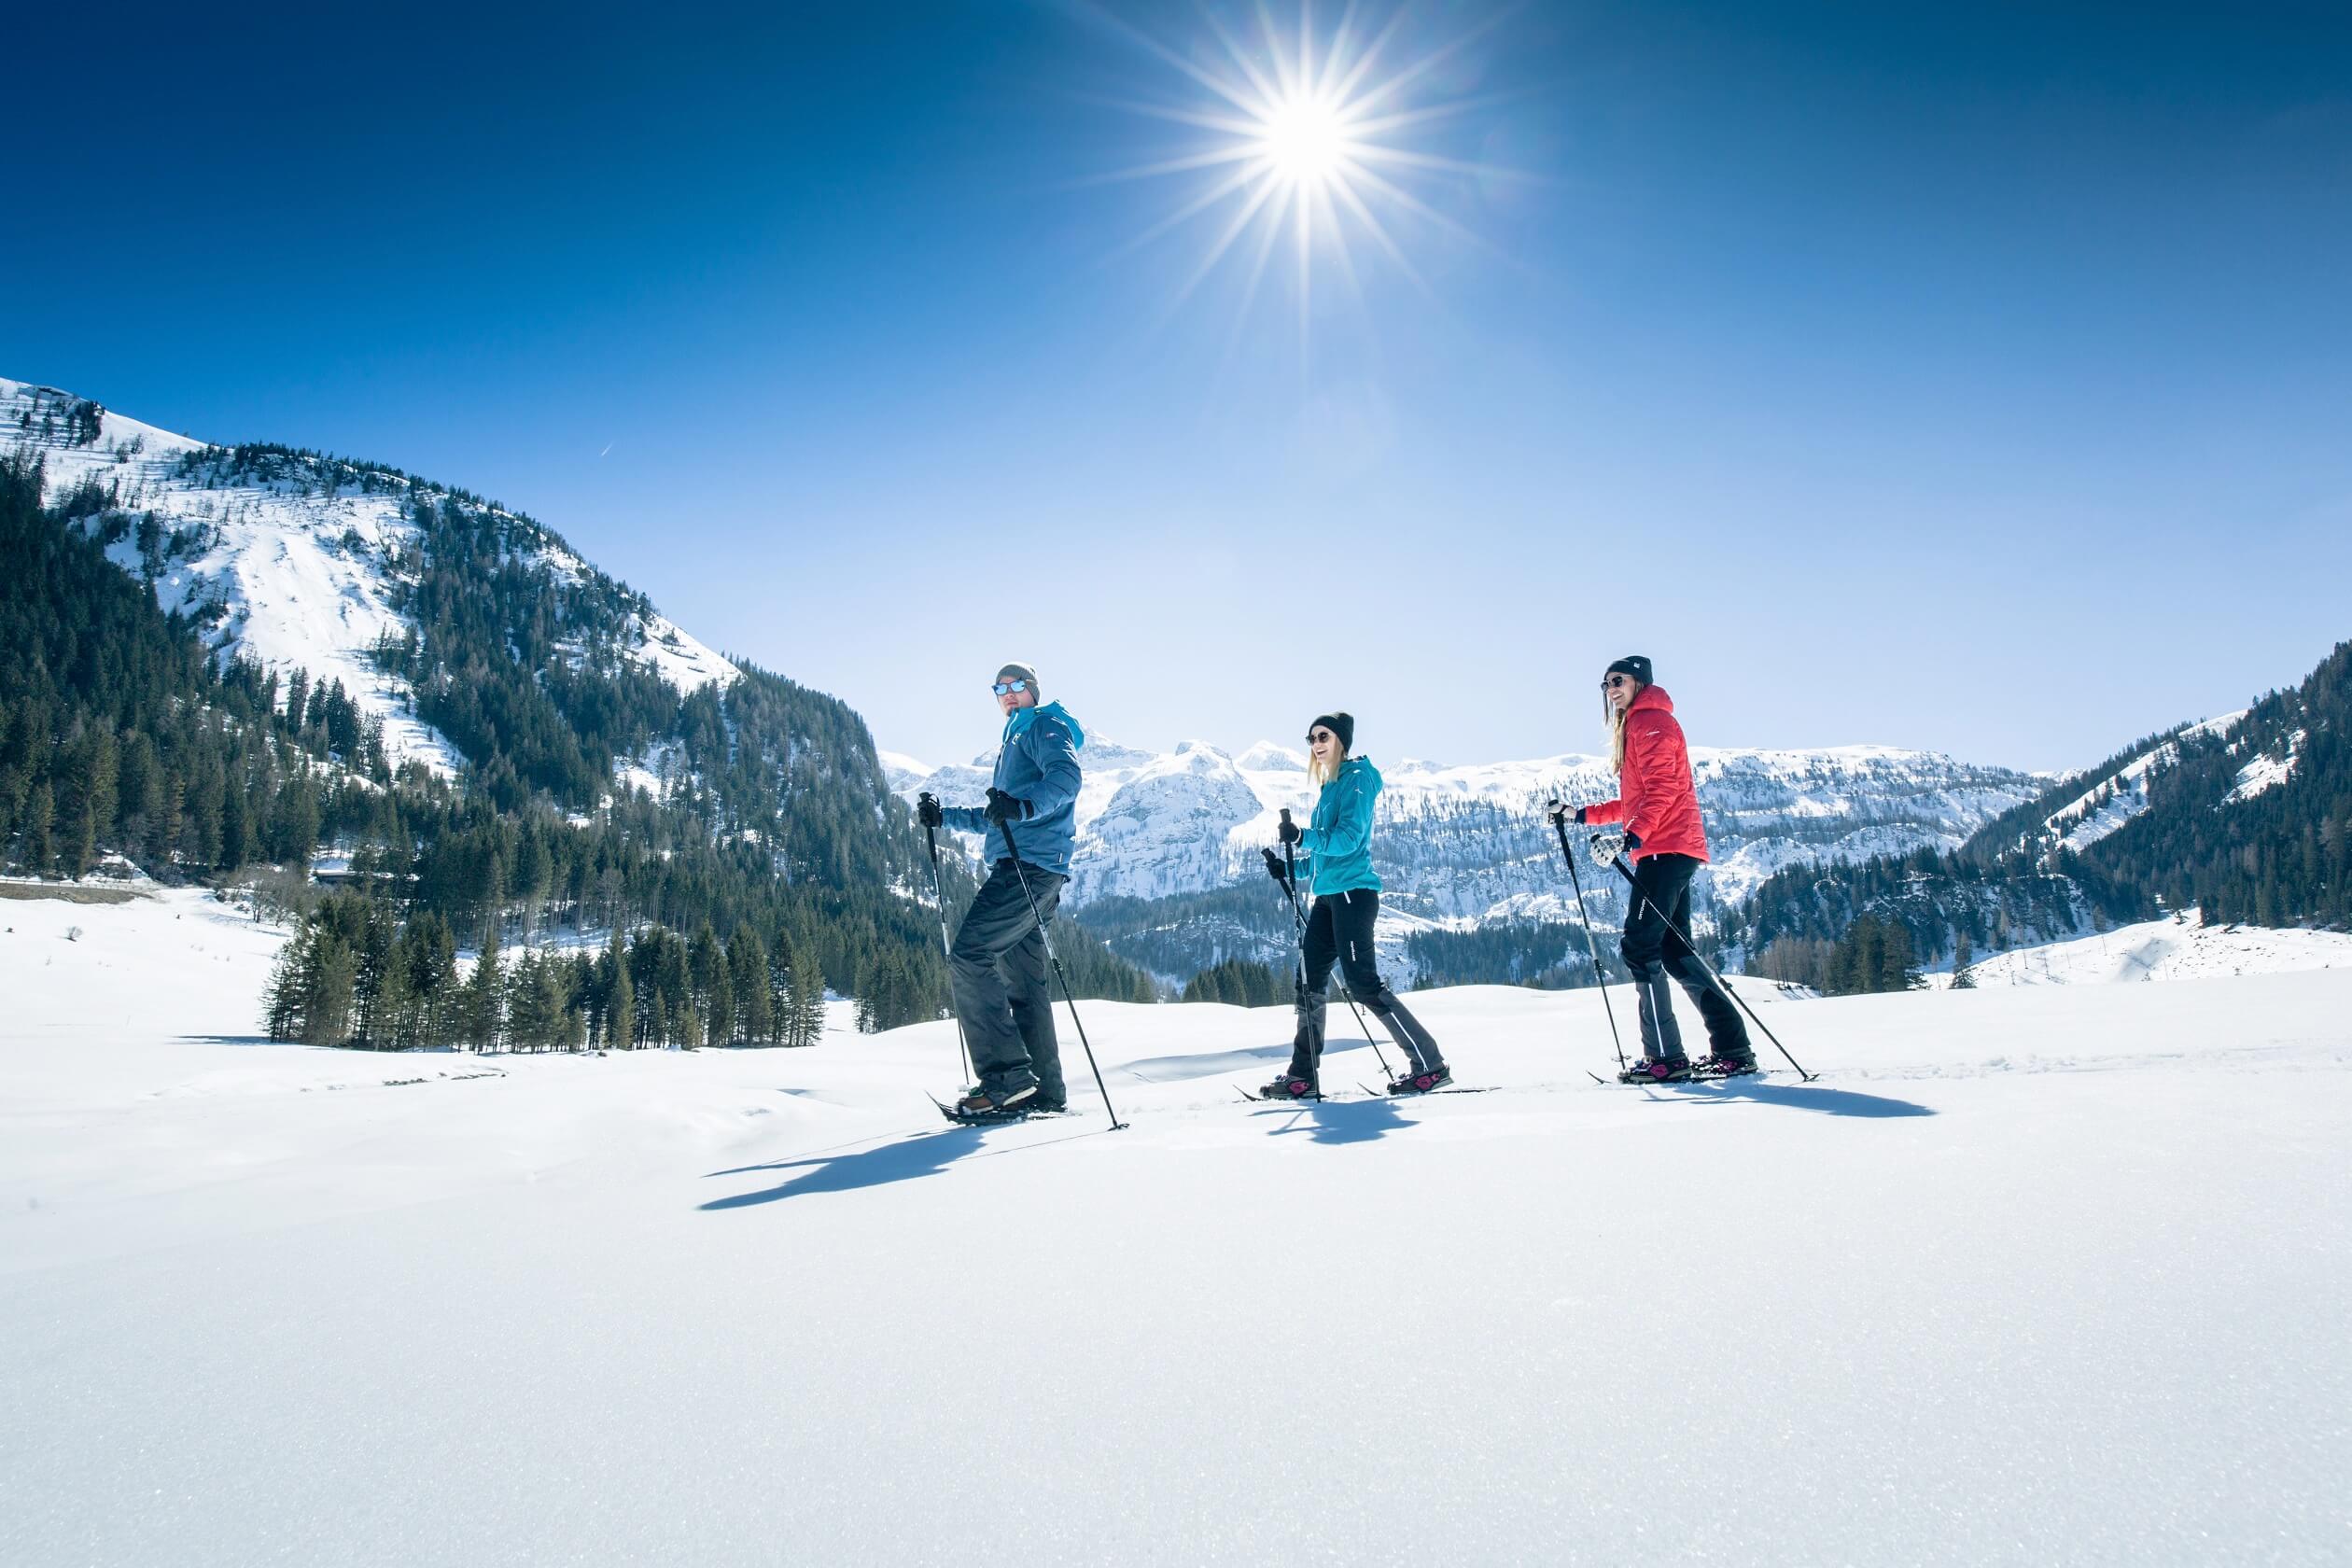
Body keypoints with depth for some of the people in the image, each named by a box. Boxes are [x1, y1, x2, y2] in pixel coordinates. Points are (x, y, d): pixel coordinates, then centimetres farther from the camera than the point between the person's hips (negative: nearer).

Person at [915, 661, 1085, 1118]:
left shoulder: (1044, 726, 2)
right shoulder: (1014, 742, 31)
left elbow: (1066, 777, -20)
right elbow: (994, 819, 38)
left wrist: (1023, 807, -36)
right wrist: (944, 816, 29)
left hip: (1029, 865, -10)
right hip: (1017, 869, 10)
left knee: (968, 954, -18)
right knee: (1020, 980, 8)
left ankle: (1006, 1075, -21)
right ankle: (1045, 1091, 10)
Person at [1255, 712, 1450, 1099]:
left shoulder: (1357, 778, -6)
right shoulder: (1329, 787, 21)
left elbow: (1348, 839, -19)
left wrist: (1302, 837, -26)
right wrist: (1288, 867, 10)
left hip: (1352, 892, -9)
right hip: (1329, 896, 9)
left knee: (1364, 983, -10)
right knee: (1309, 981, 6)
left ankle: (1430, 1064, -3)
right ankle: (1303, 1076, 11)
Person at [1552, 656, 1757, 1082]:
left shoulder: (1652, 721, -4)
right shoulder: (1636, 727, 26)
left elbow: (1661, 787, -17)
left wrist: (1636, 832, -28)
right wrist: (1584, 814, 23)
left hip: (1665, 849, -10)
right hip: (1666, 850, 10)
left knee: (1639, 946, -12)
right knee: (1673, 951, 9)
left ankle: (1665, 1057, -12)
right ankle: (1732, 1049, 9)